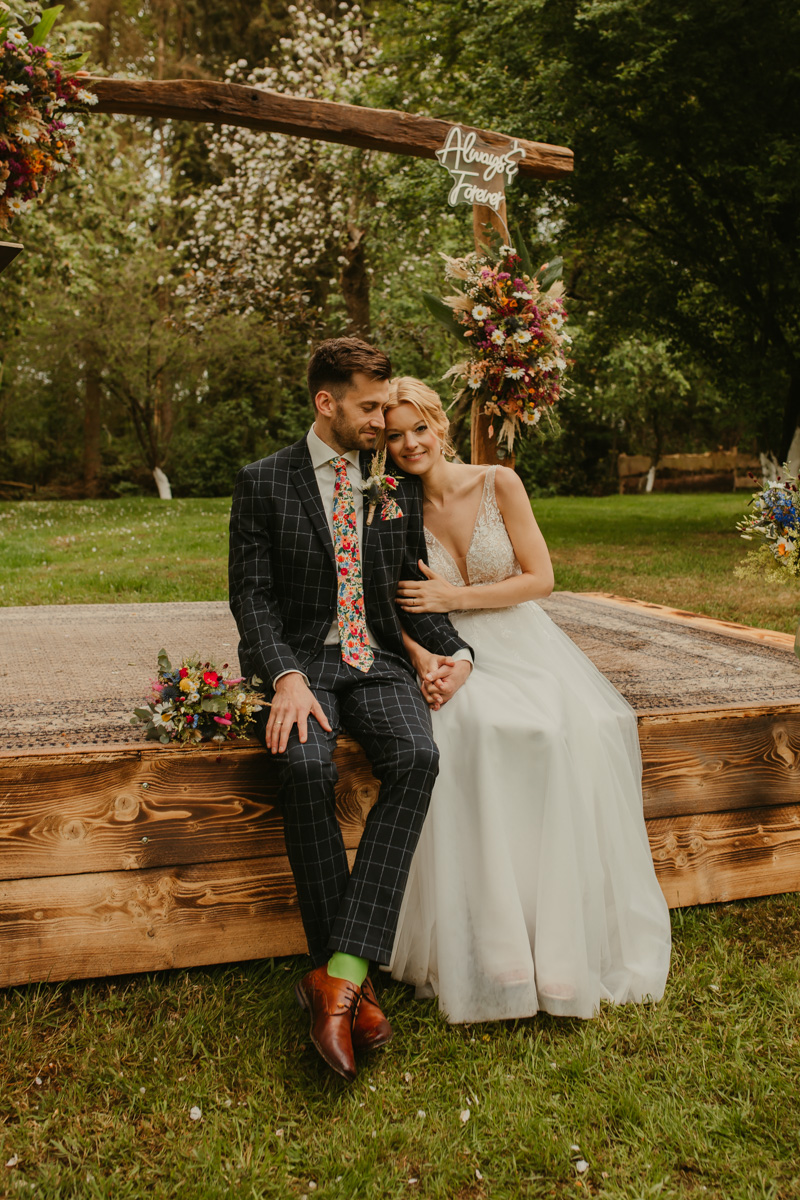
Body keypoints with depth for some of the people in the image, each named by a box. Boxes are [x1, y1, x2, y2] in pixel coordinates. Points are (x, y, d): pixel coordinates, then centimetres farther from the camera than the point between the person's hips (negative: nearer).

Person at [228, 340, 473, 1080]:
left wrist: (453, 651, -1)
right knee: (307, 765, -35)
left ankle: (340, 973, -31)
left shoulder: (400, 485, 14)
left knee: (417, 758, -30)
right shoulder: (264, 483, 4)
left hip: (377, 661, 3)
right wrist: (287, 677, -20)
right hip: (298, 660, -2)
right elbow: (252, 594, -3)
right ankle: (347, 979, -21)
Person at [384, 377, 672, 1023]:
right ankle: (487, 942, -26)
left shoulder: (499, 484, -3)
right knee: (468, 729, -35)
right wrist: (422, 662, -18)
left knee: (577, 730, -30)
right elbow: (398, 611, 2)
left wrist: (455, 595, -12)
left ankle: (566, 939, -16)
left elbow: (540, 577, -3)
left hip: (522, 645, 1)